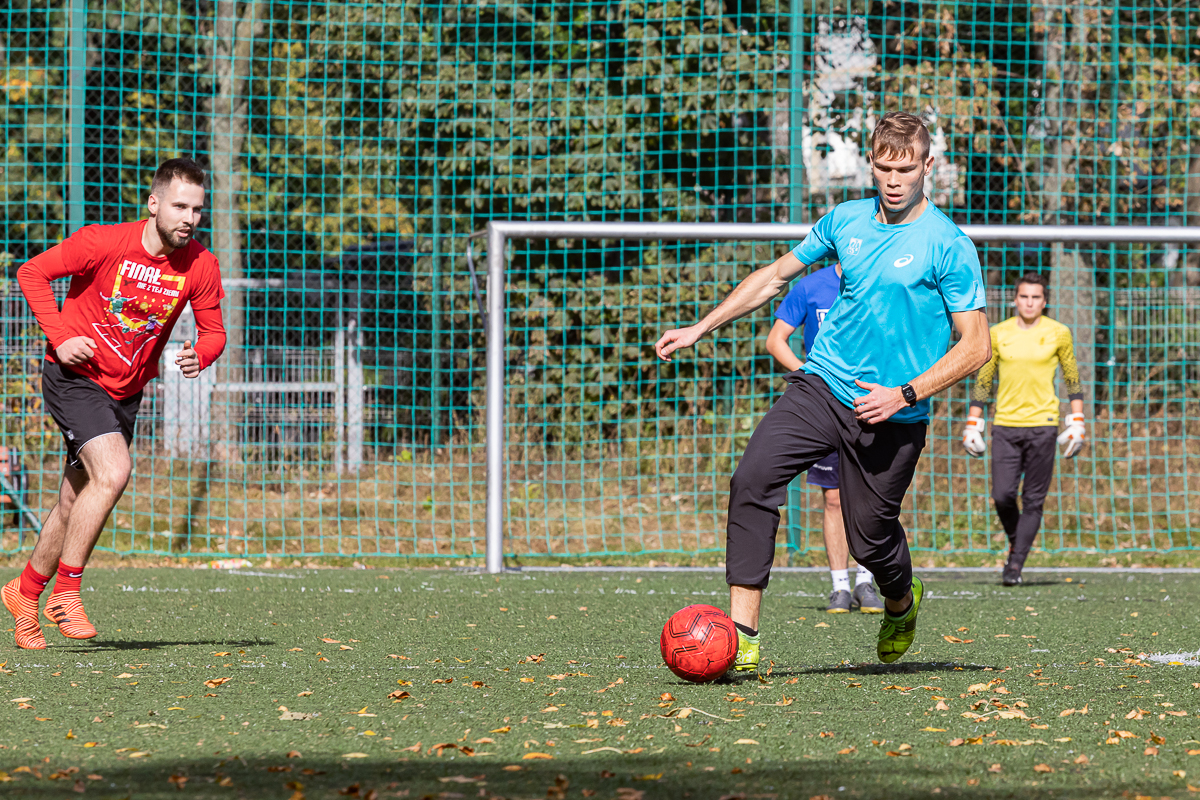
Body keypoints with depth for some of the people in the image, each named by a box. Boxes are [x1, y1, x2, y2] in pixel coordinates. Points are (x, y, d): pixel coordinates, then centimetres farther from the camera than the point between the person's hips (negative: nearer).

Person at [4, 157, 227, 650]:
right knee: (113, 472, -24)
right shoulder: (104, 244, -18)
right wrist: (60, 339, -17)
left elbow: (213, 331, 3)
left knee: (77, 503, 11)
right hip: (74, 375, -5)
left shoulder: (200, 266, -7)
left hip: (126, 390, 5)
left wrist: (199, 357, -20)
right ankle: (66, 591, -12)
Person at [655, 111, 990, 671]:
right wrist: (700, 329, 17)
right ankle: (741, 636, -18)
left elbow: (976, 345, -10)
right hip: (822, 387, 4)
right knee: (752, 480, -18)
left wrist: (905, 395, -19)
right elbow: (776, 276, 20)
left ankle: (902, 604, 38)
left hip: (893, 415, -4)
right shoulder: (846, 221, 6)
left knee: (869, 536, 0)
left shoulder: (947, 246, -10)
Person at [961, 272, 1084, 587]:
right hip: (1005, 424, 1)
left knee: (1033, 501, -3)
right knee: (1002, 496, -8)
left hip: (1042, 424, -1)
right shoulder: (998, 334, 6)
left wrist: (1077, 423, 4)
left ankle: (1015, 564, 2)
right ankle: (1016, 540, 21)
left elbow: (1072, 380, 11)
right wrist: (972, 424, 7)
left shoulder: (1058, 333, 3)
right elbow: (983, 381, 12)